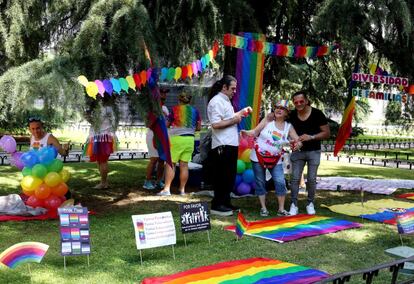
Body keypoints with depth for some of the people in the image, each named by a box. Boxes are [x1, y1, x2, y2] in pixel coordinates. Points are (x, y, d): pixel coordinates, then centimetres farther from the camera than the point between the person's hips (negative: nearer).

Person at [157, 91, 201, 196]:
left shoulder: (175, 109, -2)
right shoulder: (195, 111, 7)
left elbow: (167, 124, 4)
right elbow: (199, 127, 10)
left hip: (176, 138, -3)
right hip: (190, 139, 4)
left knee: (171, 164, -1)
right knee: (184, 165, 6)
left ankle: (167, 189, -5)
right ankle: (182, 189, 10)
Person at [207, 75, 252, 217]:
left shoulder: (226, 101, 18)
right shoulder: (216, 101, -14)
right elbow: (216, 124, -23)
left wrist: (240, 113, 15)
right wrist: (234, 120, -16)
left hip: (231, 145, 10)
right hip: (222, 146, -10)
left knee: (230, 176, 15)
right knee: (222, 176, -4)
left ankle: (225, 202, 25)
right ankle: (217, 205, 3)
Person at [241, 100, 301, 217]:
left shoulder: (288, 127, -1)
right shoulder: (267, 120, -7)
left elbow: (297, 140, -3)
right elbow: (255, 132, -8)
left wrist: (298, 143, -27)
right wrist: (246, 132, -27)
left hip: (275, 160, 2)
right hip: (258, 157, -2)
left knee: (280, 183, -6)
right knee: (260, 182, 5)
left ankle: (281, 209, 5)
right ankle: (263, 208, 17)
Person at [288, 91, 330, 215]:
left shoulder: (317, 114, -13)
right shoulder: (292, 115, -4)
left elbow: (327, 133, -10)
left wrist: (311, 137, -22)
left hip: (313, 151, -2)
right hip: (298, 151, 2)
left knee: (311, 179, 5)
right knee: (295, 178, -1)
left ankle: (310, 204, 20)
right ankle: (294, 205, 6)